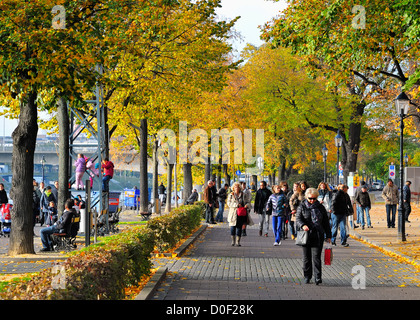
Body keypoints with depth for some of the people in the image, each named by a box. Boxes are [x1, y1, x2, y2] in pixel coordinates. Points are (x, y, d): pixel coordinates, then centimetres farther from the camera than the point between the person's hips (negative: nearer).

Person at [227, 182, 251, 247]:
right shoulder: (231, 195, 6)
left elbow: (248, 202, 12)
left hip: (241, 214, 1)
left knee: (239, 227, 0)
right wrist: (237, 204, -17)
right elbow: (229, 203, -5)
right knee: (233, 227, -3)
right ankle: (233, 241, 11)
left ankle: (238, 241, 5)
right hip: (233, 213, -1)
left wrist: (247, 205, -12)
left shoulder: (243, 195, 9)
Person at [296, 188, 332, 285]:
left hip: (318, 236, -1)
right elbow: (298, 219, -5)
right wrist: (303, 225, -27)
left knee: (316, 256, -10)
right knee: (306, 257, 7)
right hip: (306, 236, 1)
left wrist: (328, 236, 12)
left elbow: (326, 222, 15)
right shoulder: (302, 207, 6)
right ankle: (307, 277, 19)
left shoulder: (320, 208, 10)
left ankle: (318, 278, -11)